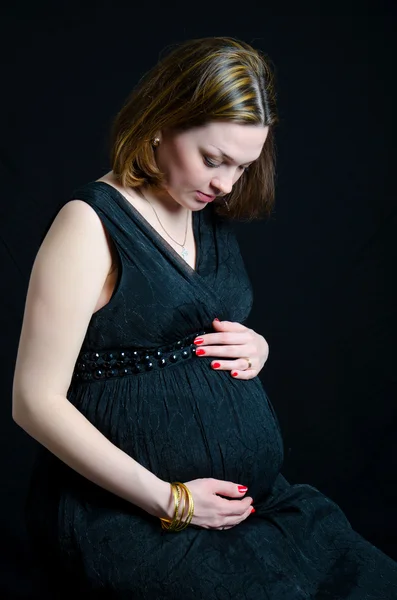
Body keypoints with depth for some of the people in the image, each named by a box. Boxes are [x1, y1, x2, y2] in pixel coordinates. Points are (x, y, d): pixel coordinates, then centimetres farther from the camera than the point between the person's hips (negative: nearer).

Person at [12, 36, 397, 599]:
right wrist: (168, 500, -14)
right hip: (127, 515, -7)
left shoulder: (212, 218, 11)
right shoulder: (91, 224, -10)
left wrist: (256, 348, 2)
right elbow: (35, 400, -14)